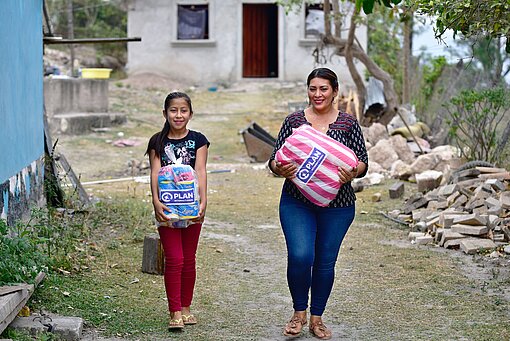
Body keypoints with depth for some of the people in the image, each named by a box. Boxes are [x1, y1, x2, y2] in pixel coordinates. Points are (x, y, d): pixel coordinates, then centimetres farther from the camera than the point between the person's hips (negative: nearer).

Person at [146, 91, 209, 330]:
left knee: (189, 259, 9)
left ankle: (185, 308, 21)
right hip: (167, 206, -1)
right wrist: (156, 201, -22)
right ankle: (174, 312, -1)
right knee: (174, 259, -5)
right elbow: (155, 173, -7)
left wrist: (203, 201, -19)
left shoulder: (197, 140, 2)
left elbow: (200, 171, -7)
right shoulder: (158, 142, 2)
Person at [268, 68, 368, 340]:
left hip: (337, 205, 1)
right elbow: (275, 159, 3)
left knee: (325, 261, 7)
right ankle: (299, 312, 9)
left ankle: (317, 318, 23)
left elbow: (363, 162, 2)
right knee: (300, 256, -14)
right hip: (297, 202, -1)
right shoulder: (294, 121, 3)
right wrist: (279, 169, -19)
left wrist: (353, 172, -19)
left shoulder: (348, 123, 3)